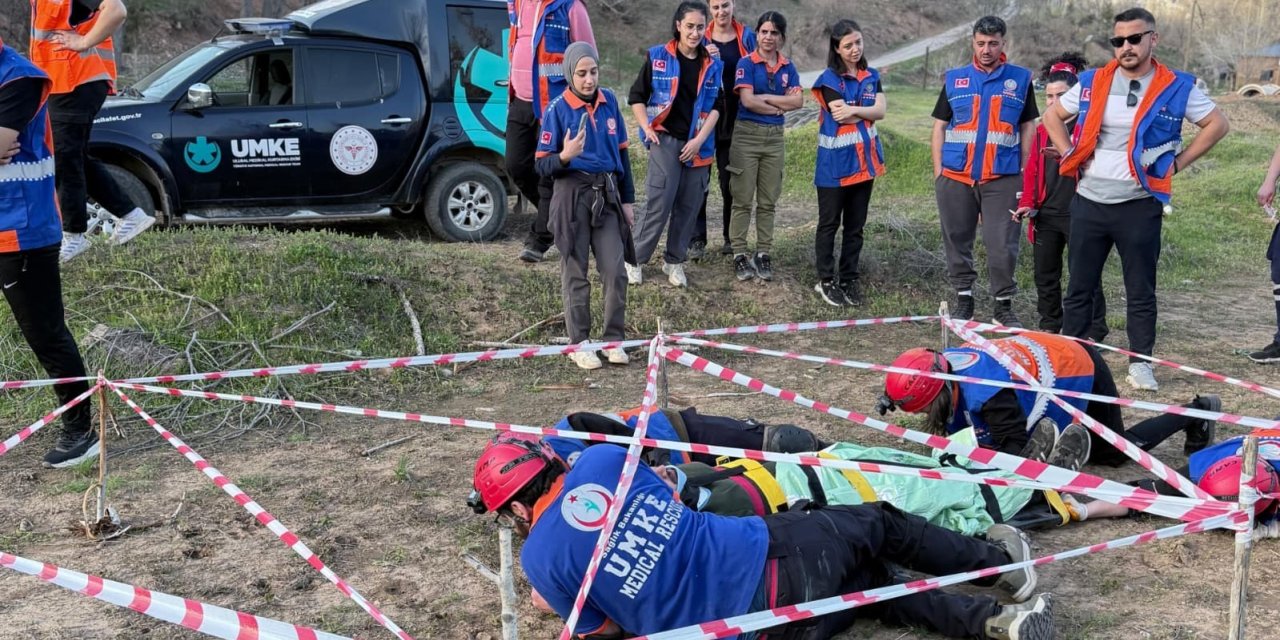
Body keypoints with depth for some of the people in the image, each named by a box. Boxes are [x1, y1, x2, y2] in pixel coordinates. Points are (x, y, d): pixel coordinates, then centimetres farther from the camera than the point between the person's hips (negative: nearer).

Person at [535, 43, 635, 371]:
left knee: (615, 271, 0)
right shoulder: (558, 109, -8)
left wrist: (627, 200, 15)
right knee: (575, 274, 5)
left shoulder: (609, 101, 4)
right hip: (573, 196, -3)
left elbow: (622, 152, 14)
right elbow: (542, 165, -8)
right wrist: (565, 156, -30)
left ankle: (614, 339, 13)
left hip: (607, 195, 4)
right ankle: (580, 344, 15)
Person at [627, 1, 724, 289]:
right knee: (659, 203, -10)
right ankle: (633, 259, 3)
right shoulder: (658, 57, -1)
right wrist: (647, 129, -10)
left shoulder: (713, 65, 7)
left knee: (688, 206, 6)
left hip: (699, 145, 3)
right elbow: (637, 96, 3)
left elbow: (717, 106, 5)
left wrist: (699, 140, -7)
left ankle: (674, 261, 20)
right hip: (665, 139, -3)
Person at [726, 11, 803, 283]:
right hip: (747, 135, -4)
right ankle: (739, 255, 5)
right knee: (743, 199, -1)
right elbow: (748, 101, -15)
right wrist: (780, 106, -5)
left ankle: (763, 254, 13)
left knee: (768, 201, 7)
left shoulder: (788, 67, 9)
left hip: (775, 137, 4)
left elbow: (798, 101, -4)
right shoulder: (747, 63, -4)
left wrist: (765, 98, -10)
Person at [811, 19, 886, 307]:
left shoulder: (871, 77, 10)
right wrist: (867, 112, -6)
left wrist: (852, 110, -15)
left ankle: (849, 279, 18)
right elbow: (859, 115, -16)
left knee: (856, 225, 9)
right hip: (834, 163, -5)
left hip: (864, 161, 5)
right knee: (829, 224, 4)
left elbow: (880, 111, -5)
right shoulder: (830, 79, -5)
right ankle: (826, 281, 11)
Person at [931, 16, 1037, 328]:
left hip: (1003, 179, -2)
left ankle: (1004, 305, 9)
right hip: (955, 177, 2)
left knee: (1003, 246, -3)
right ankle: (964, 298, 22)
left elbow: (1028, 126, 10)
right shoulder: (954, 79, 9)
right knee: (957, 241, 8)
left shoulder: (1020, 79, 7)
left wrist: (1024, 170, 2)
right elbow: (939, 126, 11)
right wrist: (938, 171, 4)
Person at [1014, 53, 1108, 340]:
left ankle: (1094, 331, 5)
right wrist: (1027, 203, 6)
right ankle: (1049, 326, 25)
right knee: (1045, 273, 13)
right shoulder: (1043, 129, 14)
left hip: (1078, 212, -6)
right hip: (1046, 212, 6)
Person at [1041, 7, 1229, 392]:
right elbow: (1052, 116, 16)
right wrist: (1070, 157, 6)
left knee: (1141, 291, 5)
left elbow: (1217, 124, 5)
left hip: (1140, 205, -2)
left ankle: (1140, 363, 15)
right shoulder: (1093, 82, 4)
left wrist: (1178, 162, -1)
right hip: (1089, 202, 2)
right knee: (1079, 287, 8)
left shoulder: (1175, 87, -3)